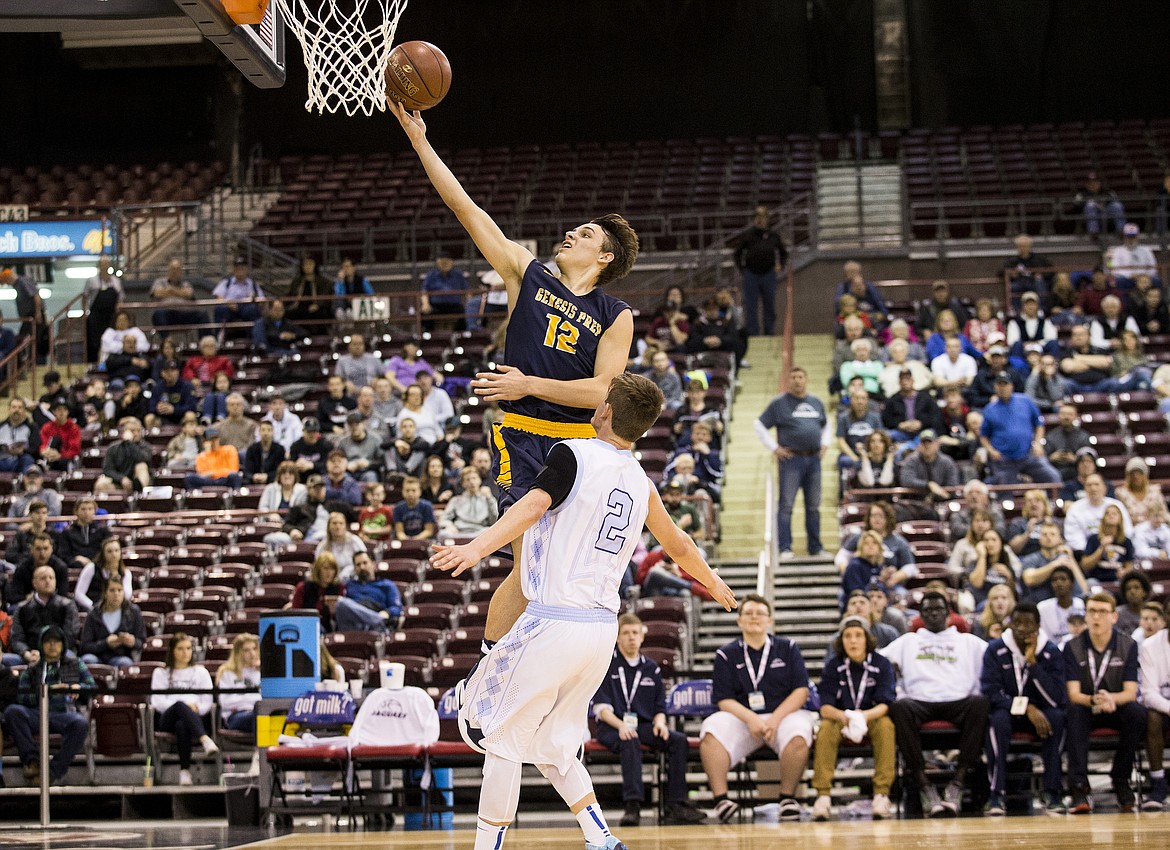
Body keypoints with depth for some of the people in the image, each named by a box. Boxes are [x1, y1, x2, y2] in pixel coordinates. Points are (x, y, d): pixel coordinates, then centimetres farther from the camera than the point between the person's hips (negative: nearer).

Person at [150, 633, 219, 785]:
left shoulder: (200, 672, 24)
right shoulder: (161, 673, 21)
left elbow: (207, 702, 13)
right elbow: (158, 701, 4)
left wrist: (196, 708, -10)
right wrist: (186, 705, -11)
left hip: (196, 718, 1)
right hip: (167, 720, -1)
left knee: (182, 725, -39)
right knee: (180, 705, -39)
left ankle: (185, 770, -45)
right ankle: (205, 740, -58)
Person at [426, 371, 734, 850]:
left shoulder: (574, 455, -6)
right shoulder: (640, 483, 13)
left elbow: (533, 506, -24)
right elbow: (678, 545, 28)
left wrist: (478, 548, -37)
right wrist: (713, 584, 47)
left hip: (554, 623, -7)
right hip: (603, 628, 7)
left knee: (502, 737, 4)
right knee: (548, 745, 20)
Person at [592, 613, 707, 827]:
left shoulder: (651, 669, 17)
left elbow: (660, 708, 15)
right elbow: (601, 707, -5)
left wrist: (659, 722, -9)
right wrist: (621, 725, -23)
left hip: (644, 726, 4)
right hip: (612, 728, -4)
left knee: (678, 740, -23)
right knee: (630, 742, -39)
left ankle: (675, 806, -28)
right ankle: (632, 805, -47)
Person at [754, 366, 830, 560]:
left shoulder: (816, 403, 14)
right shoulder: (779, 403, 0)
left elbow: (826, 425, 30)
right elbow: (759, 426, 1)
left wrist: (825, 444, 13)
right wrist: (774, 448, -6)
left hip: (814, 459, 5)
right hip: (791, 459, -5)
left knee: (814, 506, 9)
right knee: (786, 505, -6)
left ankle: (815, 549, 15)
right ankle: (785, 549, -6)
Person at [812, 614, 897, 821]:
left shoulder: (882, 664, -7)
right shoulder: (833, 665, -5)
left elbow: (885, 704, -16)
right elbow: (825, 707, -13)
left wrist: (863, 716, -39)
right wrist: (844, 717, -37)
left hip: (872, 719, 0)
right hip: (840, 720, 0)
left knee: (886, 724, -32)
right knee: (826, 727, -31)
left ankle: (881, 794, -33)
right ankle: (822, 795, -33)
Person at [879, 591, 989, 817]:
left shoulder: (968, 641, 27)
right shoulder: (908, 641, 30)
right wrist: (892, 666, 0)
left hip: (958, 702, 0)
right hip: (920, 702, 0)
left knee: (980, 703, -36)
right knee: (900, 707, -36)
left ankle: (958, 782, -36)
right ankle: (925, 787, -36)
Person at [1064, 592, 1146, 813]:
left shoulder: (1128, 645, -5)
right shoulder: (1073, 647, -7)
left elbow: (1131, 692, -11)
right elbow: (1073, 694, -13)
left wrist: (1110, 698, -34)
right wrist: (1094, 701, -37)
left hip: (1116, 708, 1)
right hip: (1086, 708, -1)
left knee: (1136, 712, -33)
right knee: (1074, 712, -35)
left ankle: (1121, 779, -16)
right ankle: (1079, 786, -40)